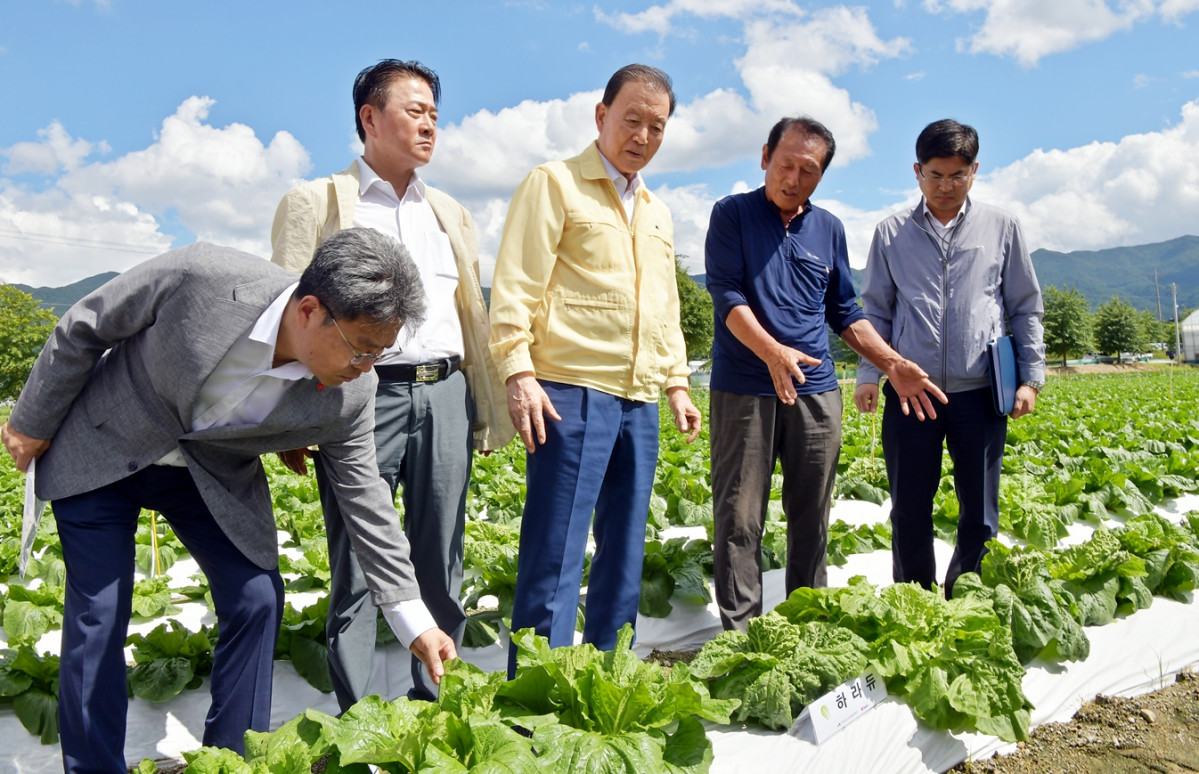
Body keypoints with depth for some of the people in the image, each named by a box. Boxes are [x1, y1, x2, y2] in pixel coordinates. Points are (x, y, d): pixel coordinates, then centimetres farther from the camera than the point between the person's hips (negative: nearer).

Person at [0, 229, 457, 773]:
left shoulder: (348, 394, -23)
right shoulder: (199, 277, -34)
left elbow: (364, 496, -11)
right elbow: (81, 329, -16)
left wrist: (414, 621, -11)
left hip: (213, 474, 3)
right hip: (100, 452, -2)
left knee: (258, 600, -5)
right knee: (98, 615, -1)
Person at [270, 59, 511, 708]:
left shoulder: (449, 213, 21)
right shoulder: (315, 202, 6)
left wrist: (486, 413, 16)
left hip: (445, 396, 5)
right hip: (363, 394, -4)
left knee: (441, 566, 8)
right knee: (356, 571, 1)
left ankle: (434, 704, 22)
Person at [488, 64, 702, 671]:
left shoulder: (657, 212, 23)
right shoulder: (555, 184, 1)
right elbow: (515, 287, -8)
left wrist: (677, 383, 21)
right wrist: (519, 372, -18)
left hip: (640, 401, 8)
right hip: (572, 393, -7)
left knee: (625, 551, 12)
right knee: (555, 553, -6)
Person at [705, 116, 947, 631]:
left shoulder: (829, 228, 13)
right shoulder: (732, 215, 0)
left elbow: (845, 312, 19)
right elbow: (726, 294, -11)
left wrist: (892, 364, 6)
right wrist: (772, 351, -27)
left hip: (815, 391, 4)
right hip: (743, 389, -4)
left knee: (812, 519, 11)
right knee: (739, 519, -1)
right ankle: (739, 632, 8)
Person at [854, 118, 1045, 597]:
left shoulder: (1002, 227, 8)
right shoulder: (891, 234, 8)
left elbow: (1026, 308, 13)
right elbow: (876, 311, 11)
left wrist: (1031, 376, 6)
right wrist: (868, 374, -1)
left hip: (979, 395, 0)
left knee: (979, 517, 7)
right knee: (909, 515, 6)